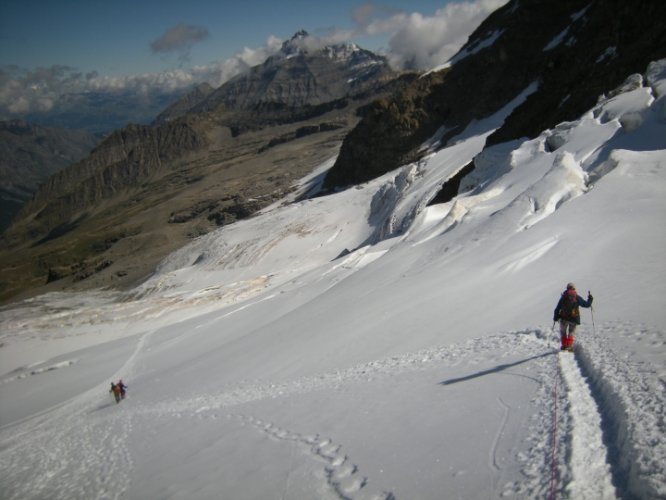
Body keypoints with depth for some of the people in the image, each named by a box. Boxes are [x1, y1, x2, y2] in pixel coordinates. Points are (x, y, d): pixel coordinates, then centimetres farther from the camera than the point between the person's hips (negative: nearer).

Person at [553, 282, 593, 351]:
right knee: (571, 332, 14)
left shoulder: (563, 297, 3)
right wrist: (590, 299, 23)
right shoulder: (577, 297, -1)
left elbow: (557, 308, 3)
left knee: (563, 332, 16)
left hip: (563, 318, 0)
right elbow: (586, 304, 5)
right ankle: (569, 346, 1)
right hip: (574, 318, 0)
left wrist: (555, 317, 10)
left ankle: (564, 345, 5)